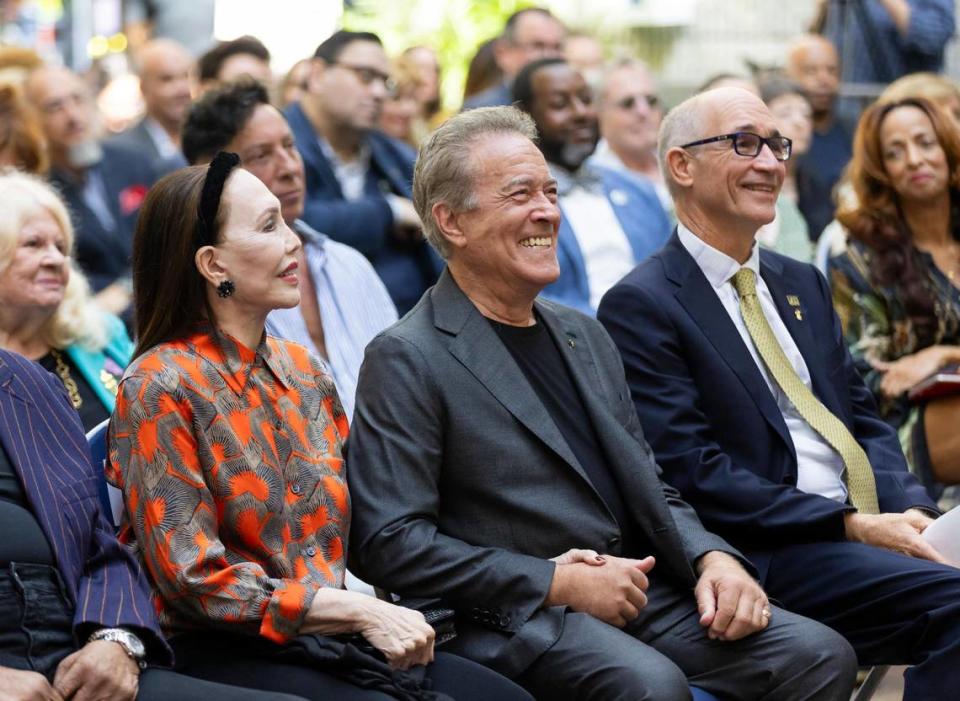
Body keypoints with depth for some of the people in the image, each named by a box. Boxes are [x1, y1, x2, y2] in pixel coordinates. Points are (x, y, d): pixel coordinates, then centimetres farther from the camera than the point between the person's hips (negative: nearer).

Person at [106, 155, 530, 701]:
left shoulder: (304, 370, 12)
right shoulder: (160, 388, -9)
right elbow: (195, 579, -13)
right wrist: (362, 612, -16)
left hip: (329, 642, 6)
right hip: (229, 655, -6)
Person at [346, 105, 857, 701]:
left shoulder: (584, 336, 20)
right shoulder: (407, 360, -4)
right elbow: (388, 544, -12)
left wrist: (714, 558, 1)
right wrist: (557, 583, -15)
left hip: (640, 594, 7)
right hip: (518, 621, -7)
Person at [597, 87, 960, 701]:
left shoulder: (801, 283, 21)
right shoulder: (641, 306, -4)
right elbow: (692, 475, -12)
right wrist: (851, 525, -15)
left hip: (871, 523, 8)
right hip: (769, 553, -7)